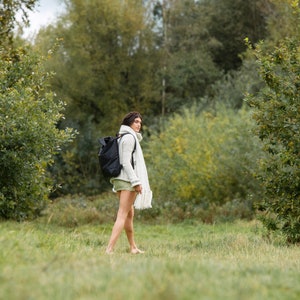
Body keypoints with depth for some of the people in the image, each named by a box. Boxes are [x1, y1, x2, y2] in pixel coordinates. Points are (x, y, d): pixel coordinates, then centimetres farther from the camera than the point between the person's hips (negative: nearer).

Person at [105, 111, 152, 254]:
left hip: (120, 179, 10)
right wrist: (136, 181, -22)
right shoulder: (129, 137, -11)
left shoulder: (122, 138, 18)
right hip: (128, 180, -10)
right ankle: (109, 249, -22)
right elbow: (126, 162, -18)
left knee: (130, 214, 19)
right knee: (122, 215, -14)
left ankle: (133, 247, 29)